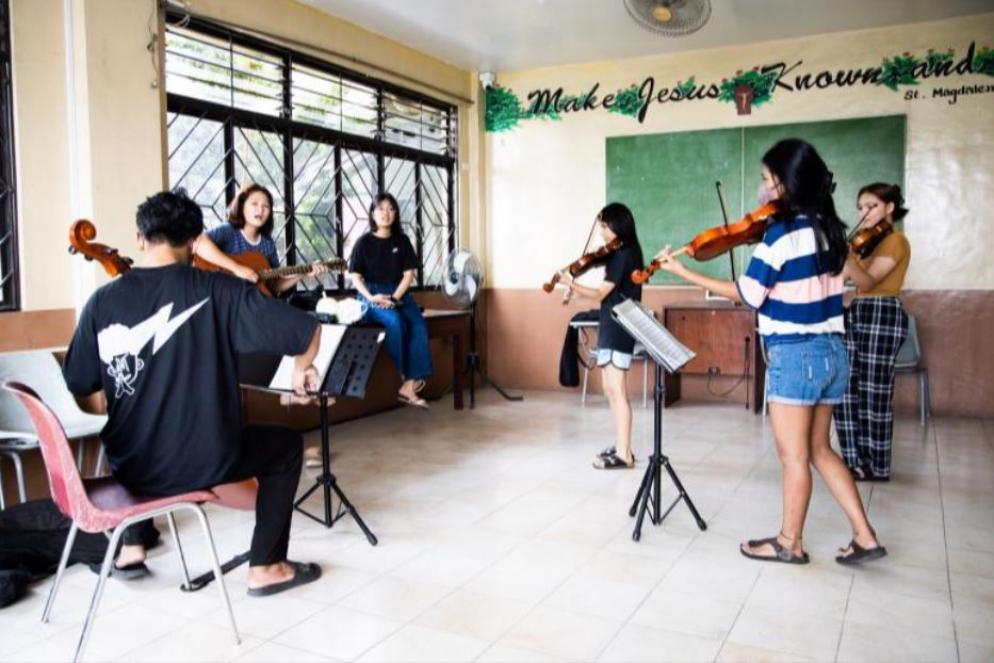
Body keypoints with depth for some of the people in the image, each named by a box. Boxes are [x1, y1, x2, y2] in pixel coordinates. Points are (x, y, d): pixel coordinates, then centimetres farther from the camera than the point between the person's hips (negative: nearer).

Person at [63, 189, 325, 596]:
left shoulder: (102, 301, -5)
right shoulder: (217, 291, -14)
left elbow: (76, 386, 5)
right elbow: (306, 331, -17)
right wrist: (302, 368, 4)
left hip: (129, 466, 4)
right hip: (204, 463, -4)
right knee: (285, 445, 22)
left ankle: (132, 549, 39)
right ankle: (265, 567, 22)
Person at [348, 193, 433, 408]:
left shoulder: (402, 240, 8)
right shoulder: (364, 242, 3)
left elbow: (409, 274, 3)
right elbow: (355, 276, 1)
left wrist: (394, 298, -12)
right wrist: (371, 297, -17)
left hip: (399, 294, 3)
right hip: (372, 296, -2)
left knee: (419, 325, -26)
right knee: (395, 321, -33)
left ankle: (408, 386, -26)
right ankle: (405, 375, -16)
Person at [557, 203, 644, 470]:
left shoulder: (623, 254, -13)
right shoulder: (622, 253, 16)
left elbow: (599, 294, -17)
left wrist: (570, 283, -23)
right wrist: (574, 285, 4)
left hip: (618, 330, -10)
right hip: (610, 328, 10)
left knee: (617, 392, -9)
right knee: (611, 391, 12)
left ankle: (623, 455, -6)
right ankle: (621, 447, 19)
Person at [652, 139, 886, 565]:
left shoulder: (782, 231, -16)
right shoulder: (828, 228, 8)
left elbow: (748, 295, -12)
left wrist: (683, 272, -9)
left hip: (795, 355, -8)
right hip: (832, 351, 8)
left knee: (794, 455, 6)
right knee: (819, 450, 19)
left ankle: (790, 543, 21)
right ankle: (864, 537, 21)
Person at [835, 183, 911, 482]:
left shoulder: (896, 240, -7)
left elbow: (868, 281, -22)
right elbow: (845, 274, 11)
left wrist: (846, 257, -37)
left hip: (882, 316, -8)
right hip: (856, 315, 8)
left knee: (874, 393, -4)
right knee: (845, 388, 5)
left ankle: (878, 466, 7)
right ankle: (855, 460, 14)